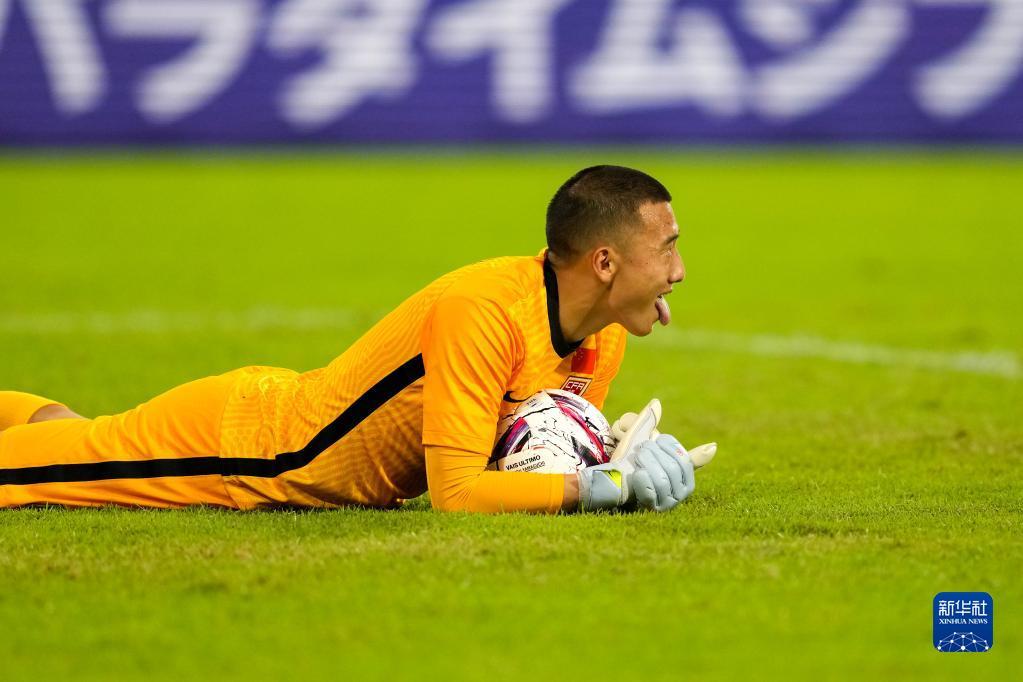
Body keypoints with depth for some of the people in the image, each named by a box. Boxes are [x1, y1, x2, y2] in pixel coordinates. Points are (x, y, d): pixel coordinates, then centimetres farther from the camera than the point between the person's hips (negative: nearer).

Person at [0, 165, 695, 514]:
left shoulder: (605, 336, -9)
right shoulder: (484, 313, -35)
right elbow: (455, 491, -36)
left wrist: (632, 458, -15)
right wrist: (601, 485, -33)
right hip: (243, 436, -8)